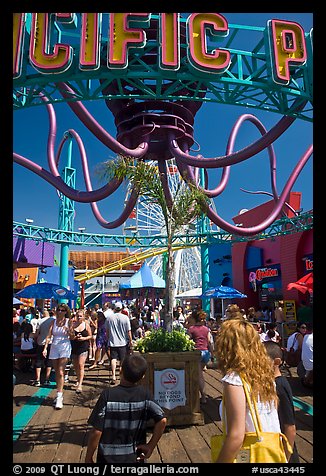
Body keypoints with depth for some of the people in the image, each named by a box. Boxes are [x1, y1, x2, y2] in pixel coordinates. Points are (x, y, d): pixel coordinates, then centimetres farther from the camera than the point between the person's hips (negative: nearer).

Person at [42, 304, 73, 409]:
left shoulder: (69, 321, -3)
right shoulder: (53, 322, 5)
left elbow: (72, 336, -4)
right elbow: (49, 336, -2)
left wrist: (68, 330, -24)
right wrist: (45, 348, -12)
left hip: (65, 347, -4)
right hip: (54, 347, 4)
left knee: (60, 372, -11)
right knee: (56, 372, 12)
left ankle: (59, 397, -10)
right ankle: (59, 394, 27)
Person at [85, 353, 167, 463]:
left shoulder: (108, 395, -20)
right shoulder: (144, 394, -12)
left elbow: (96, 432, -17)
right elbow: (162, 420, -16)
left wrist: (88, 457, -4)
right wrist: (150, 446, -6)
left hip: (108, 458, -2)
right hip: (135, 458, 2)